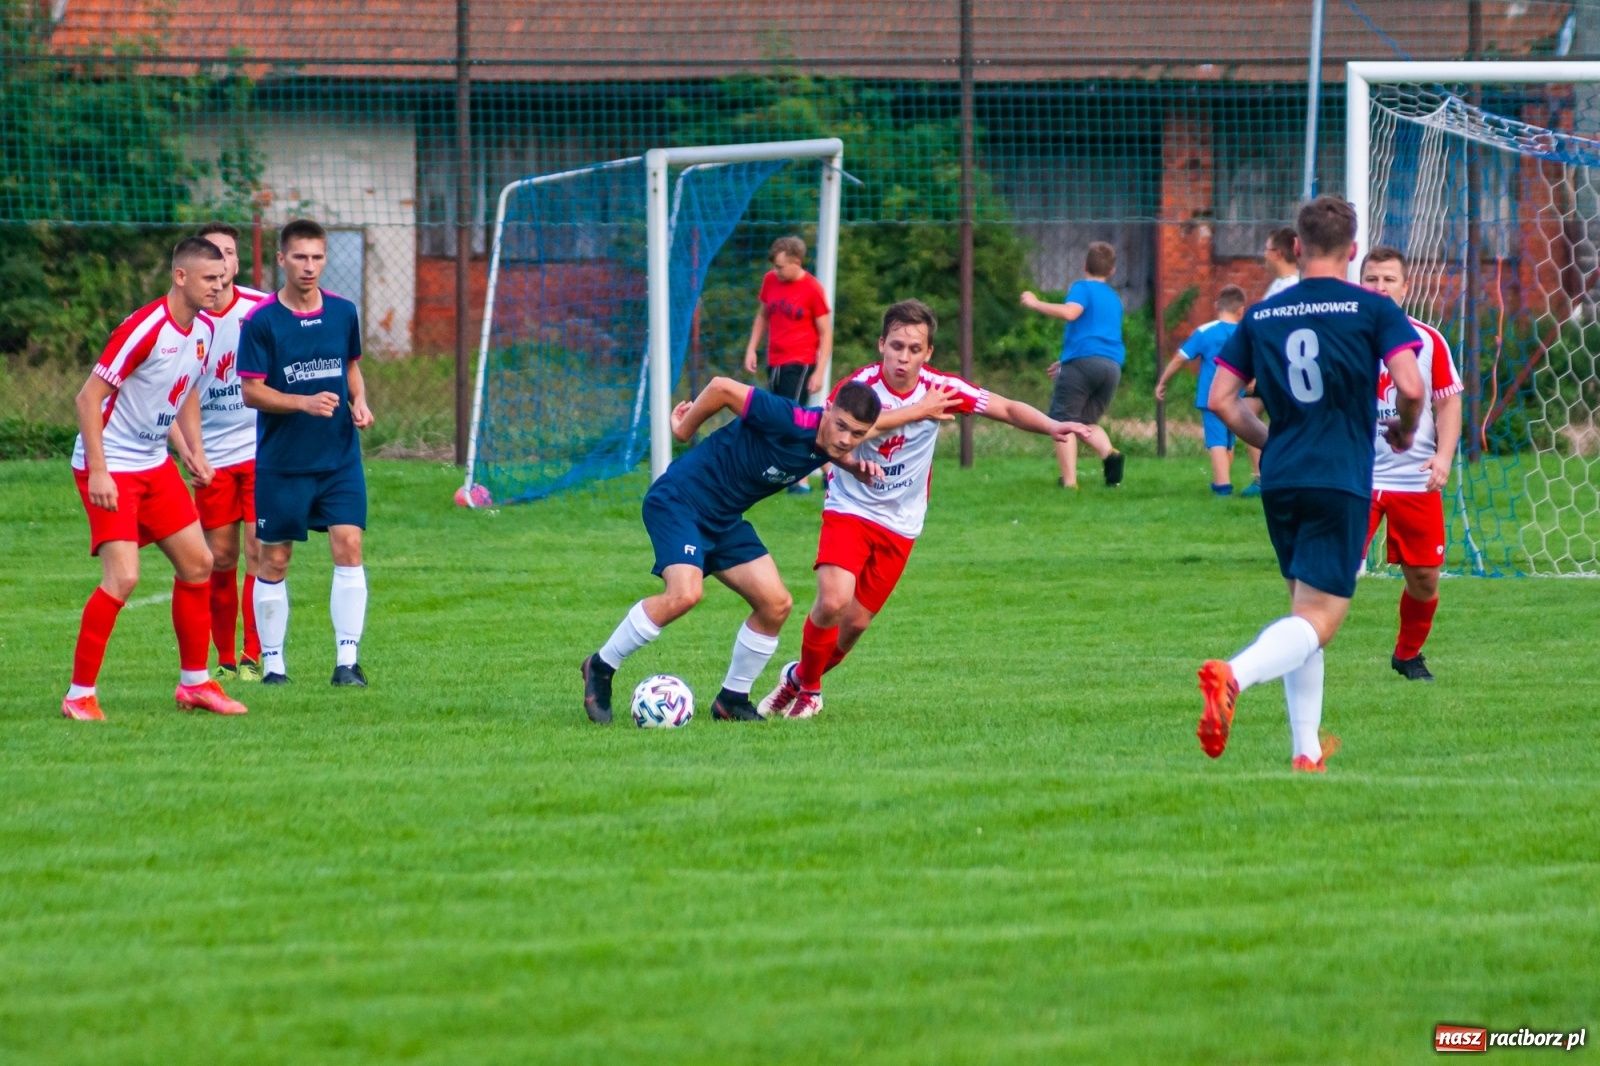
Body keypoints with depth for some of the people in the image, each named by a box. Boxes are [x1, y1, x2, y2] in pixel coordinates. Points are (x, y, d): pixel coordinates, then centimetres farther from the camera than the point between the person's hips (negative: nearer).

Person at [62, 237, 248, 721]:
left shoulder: (203, 329, 4)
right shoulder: (145, 328, -22)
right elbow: (88, 397, -21)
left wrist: (194, 450, 11)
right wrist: (97, 471, -25)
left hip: (155, 464, 9)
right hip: (110, 466, -9)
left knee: (197, 563, 9)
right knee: (123, 576, -17)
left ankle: (194, 682, 22)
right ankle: (79, 695, -8)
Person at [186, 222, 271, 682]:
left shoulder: (261, 309, -3)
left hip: (261, 449, -1)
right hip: (213, 456, 1)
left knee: (258, 550, -8)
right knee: (219, 559, 4)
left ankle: (253, 657, -4)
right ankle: (225, 658, 15)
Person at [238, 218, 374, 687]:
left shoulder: (343, 312, 4)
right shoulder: (260, 321, -9)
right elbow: (251, 390, -9)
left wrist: (359, 402, 0)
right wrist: (304, 403, -22)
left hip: (339, 457, 3)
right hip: (281, 461, -3)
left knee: (348, 547, -9)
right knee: (274, 560, 4)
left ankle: (347, 661, -5)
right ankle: (272, 662, 16)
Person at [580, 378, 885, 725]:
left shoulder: (828, 443, -2)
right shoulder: (788, 421, -28)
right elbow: (722, 387, -23)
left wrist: (855, 466, 3)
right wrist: (684, 430, -7)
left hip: (725, 520, 9)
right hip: (677, 501, -9)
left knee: (776, 605, 0)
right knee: (685, 593, -28)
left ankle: (732, 700, 17)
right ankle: (600, 667, -9)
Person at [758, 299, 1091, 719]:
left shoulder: (939, 389, -9)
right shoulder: (860, 384, -20)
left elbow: (1006, 409, -2)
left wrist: (1053, 427, -20)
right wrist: (914, 412, -38)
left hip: (900, 524, 3)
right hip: (850, 508, -3)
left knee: (856, 622, 4)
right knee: (833, 601, -22)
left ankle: (800, 677, 32)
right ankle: (808, 687, 4)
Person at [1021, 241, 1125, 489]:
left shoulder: (1083, 287, 3)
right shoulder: (1114, 299, 25)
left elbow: (1070, 312, -18)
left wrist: (1036, 304, -6)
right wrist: (1067, 362, 39)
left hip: (1083, 360, -7)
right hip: (1113, 365, 7)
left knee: (1062, 422, -2)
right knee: (1086, 422, 18)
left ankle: (1069, 481, -14)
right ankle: (1110, 454, -13)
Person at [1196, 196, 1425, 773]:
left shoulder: (1260, 316, 10)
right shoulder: (1373, 310, -2)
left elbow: (1221, 399, 8)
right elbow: (1410, 385, -12)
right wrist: (1405, 430, 10)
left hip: (1279, 481, 5)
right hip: (1342, 481, -5)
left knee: (1304, 610, 19)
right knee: (1318, 621, -9)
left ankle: (1307, 753, 17)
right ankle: (1234, 674, -38)